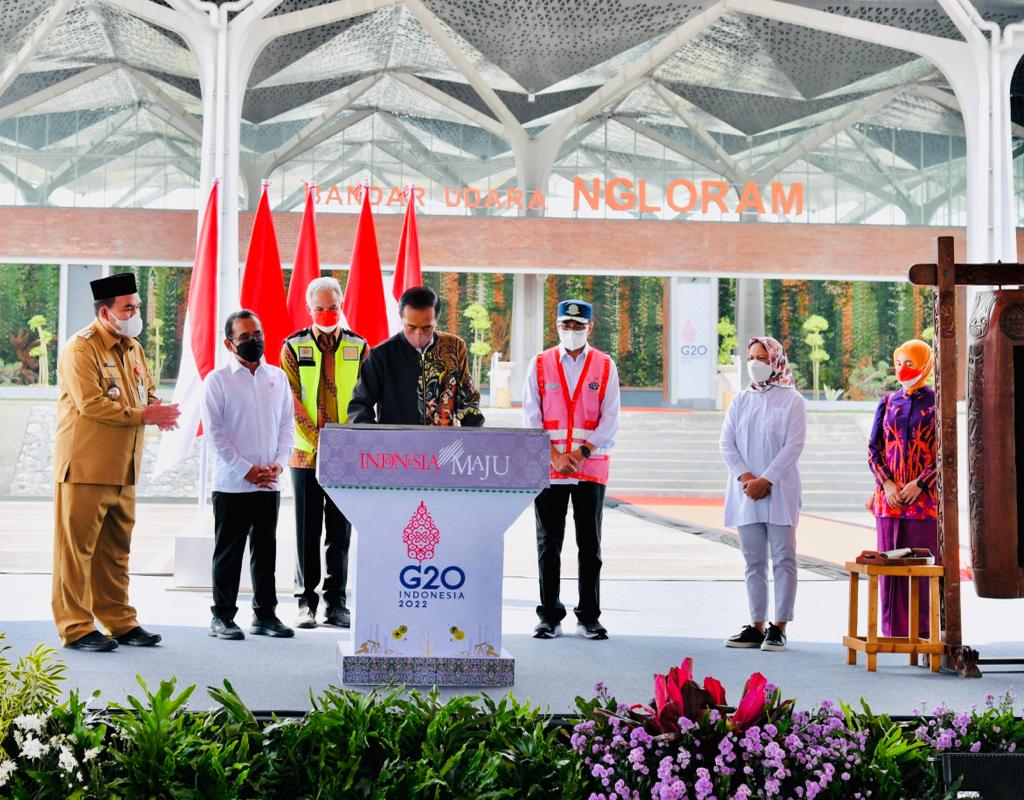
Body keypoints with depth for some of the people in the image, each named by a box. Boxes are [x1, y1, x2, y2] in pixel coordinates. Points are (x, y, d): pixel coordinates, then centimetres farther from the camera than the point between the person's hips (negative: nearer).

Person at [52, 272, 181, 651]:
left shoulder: (133, 348, 16)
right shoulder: (81, 349, -11)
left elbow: (148, 392, 20)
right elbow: (90, 403, -20)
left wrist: (158, 409, -4)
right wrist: (143, 415, -20)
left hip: (123, 469, 8)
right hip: (85, 466, -8)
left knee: (116, 550, 14)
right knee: (76, 548, -2)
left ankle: (118, 620, 21)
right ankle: (75, 628, 2)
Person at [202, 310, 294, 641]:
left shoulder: (278, 377, 10)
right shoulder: (217, 380, -3)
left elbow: (286, 425, 11)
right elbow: (215, 432, -7)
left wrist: (279, 462, -4)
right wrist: (246, 470, -12)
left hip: (270, 483, 4)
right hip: (231, 483, -4)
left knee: (266, 550, 9)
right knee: (228, 551, 2)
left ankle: (265, 614, 16)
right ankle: (222, 617, 8)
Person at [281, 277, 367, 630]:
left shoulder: (358, 347, 6)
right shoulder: (294, 347, 2)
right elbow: (292, 402, -4)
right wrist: (320, 443, -13)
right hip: (306, 454, -1)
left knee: (341, 533, 5)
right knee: (307, 532, 3)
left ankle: (337, 603, 11)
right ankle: (306, 602, 10)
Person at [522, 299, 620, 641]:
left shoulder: (605, 366, 5)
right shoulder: (540, 364, 6)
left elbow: (610, 420, 0)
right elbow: (531, 417, 1)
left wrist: (582, 452, -11)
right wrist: (555, 456, -10)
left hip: (591, 468, 0)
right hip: (548, 468, 0)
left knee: (590, 545, 4)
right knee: (548, 545, 2)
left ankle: (589, 618, 10)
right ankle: (550, 618, 9)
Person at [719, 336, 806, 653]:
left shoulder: (791, 400, -1)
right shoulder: (740, 401, 12)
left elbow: (793, 445, -9)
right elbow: (726, 443, 6)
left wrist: (765, 480, -15)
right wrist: (745, 477, -10)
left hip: (780, 492, -4)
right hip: (745, 492, 4)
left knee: (783, 558, -3)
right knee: (754, 561, 7)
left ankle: (779, 627, -1)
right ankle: (757, 625, 11)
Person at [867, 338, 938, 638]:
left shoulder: (936, 404, 1)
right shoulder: (888, 403, 11)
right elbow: (874, 448, 8)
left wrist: (918, 485, -13)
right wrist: (887, 483, -7)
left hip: (924, 497, -3)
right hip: (889, 497, 3)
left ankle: (924, 629, 2)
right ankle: (894, 628, 9)